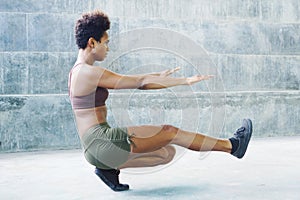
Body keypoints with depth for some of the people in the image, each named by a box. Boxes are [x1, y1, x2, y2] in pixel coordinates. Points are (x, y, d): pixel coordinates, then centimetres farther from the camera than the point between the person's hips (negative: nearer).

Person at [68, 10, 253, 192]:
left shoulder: (79, 71, 15)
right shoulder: (89, 72, -15)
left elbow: (127, 81, 23)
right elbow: (139, 82, -15)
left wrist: (158, 75, 27)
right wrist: (185, 81, -9)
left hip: (96, 148, 10)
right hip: (102, 142, -10)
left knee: (168, 153, 11)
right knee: (171, 132, -5)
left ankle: (109, 168, 12)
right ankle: (231, 145, 7)